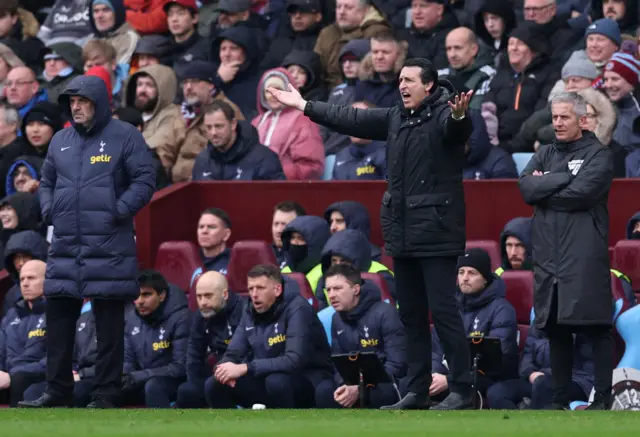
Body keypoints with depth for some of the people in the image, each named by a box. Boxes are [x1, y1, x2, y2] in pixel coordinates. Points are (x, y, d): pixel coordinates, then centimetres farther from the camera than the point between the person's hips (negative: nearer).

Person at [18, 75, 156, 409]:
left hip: (109, 248, -5)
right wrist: (48, 211, 6)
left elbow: (144, 180, -5)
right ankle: (57, 391, 12)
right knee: (58, 321, 5)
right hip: (65, 246, 5)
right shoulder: (61, 141, 14)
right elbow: (47, 182, 23)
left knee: (109, 326, -1)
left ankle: (106, 395, 4)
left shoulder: (124, 137, -2)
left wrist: (119, 211, -14)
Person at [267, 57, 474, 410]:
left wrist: (458, 116, -57)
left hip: (435, 232, -9)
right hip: (403, 232, 9)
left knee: (443, 311, -10)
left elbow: (452, 128, -33)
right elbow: (352, 120, 22)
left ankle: (461, 390, -6)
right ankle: (418, 391, 18)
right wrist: (303, 105, 26)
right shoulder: (396, 118, 13)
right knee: (411, 315, 12)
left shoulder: (443, 116, -10)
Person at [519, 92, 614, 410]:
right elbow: (526, 188, 2)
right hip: (549, 254, 6)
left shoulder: (598, 155, 2)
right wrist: (564, 179, -7)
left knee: (596, 328, -9)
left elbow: (582, 193, -13)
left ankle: (603, 398, -7)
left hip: (585, 255, -6)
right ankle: (560, 399, 15)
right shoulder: (545, 155, 18)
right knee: (556, 329, 9)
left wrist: (544, 188, -1)